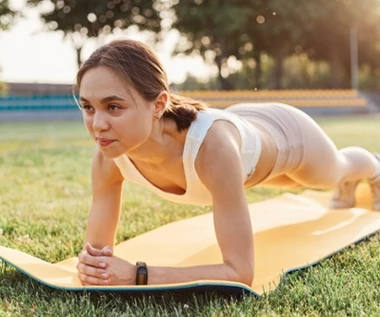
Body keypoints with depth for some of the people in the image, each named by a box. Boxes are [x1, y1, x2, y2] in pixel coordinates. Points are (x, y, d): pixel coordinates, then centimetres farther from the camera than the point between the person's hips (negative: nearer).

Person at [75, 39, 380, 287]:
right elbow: (97, 247, -25)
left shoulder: (212, 144, -52)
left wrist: (137, 275, -56)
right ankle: (347, 187, 76)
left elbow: (240, 273, -50)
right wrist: (93, 265, -48)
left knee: (337, 172, 35)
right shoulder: (109, 156, -36)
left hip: (286, 132, -4)